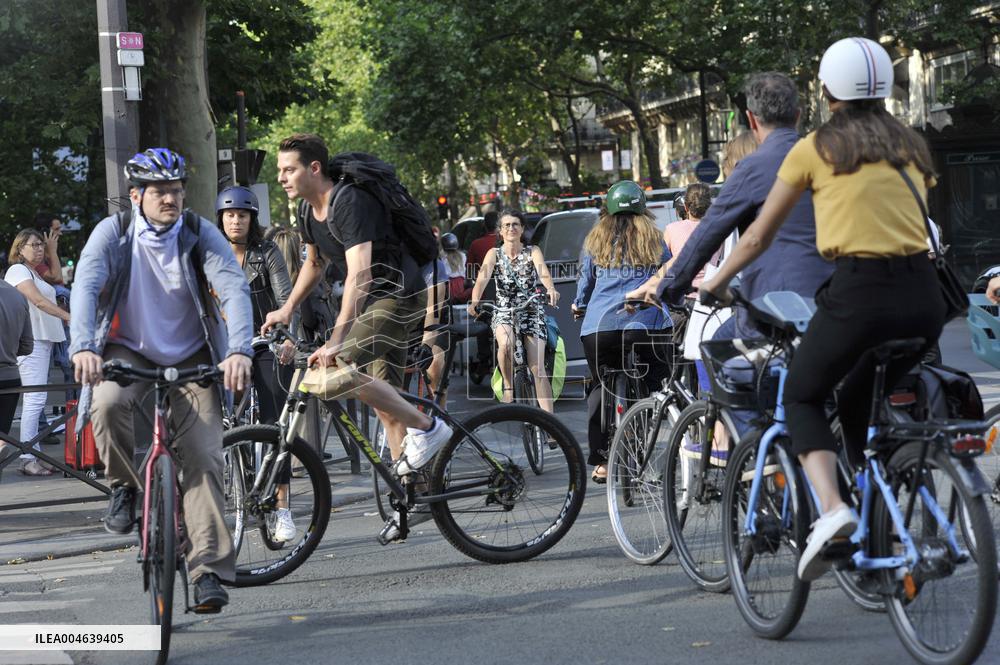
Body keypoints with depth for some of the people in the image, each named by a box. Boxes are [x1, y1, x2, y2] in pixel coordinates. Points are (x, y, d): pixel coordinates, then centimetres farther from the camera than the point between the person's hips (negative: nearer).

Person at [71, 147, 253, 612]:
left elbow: (234, 289, -22)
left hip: (192, 357, 0)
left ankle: (208, 570, -11)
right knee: (107, 403, -33)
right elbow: (86, 286, -23)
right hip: (129, 351, 0)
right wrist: (83, 346, -42)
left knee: (203, 457, -13)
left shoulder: (201, 234, -10)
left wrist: (239, 351, -40)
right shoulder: (113, 233, -10)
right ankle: (123, 486, -4)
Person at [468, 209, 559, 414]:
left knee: (538, 369, -12)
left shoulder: (532, 252, 1)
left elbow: (543, 272, -20)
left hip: (531, 312, 0)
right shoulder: (494, 254, 1)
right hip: (503, 312, 0)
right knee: (506, 344, -35)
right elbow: (482, 278, -16)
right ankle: (508, 386, -10)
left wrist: (551, 289, -43)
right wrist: (474, 301, -36)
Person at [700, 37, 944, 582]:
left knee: (802, 395, 17)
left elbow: (759, 236, 11)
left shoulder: (816, 148, 5)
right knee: (859, 404, 26)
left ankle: (830, 508, -9)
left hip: (858, 293, -5)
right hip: (923, 299, 5)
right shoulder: (911, 147, 16)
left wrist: (715, 283, 26)